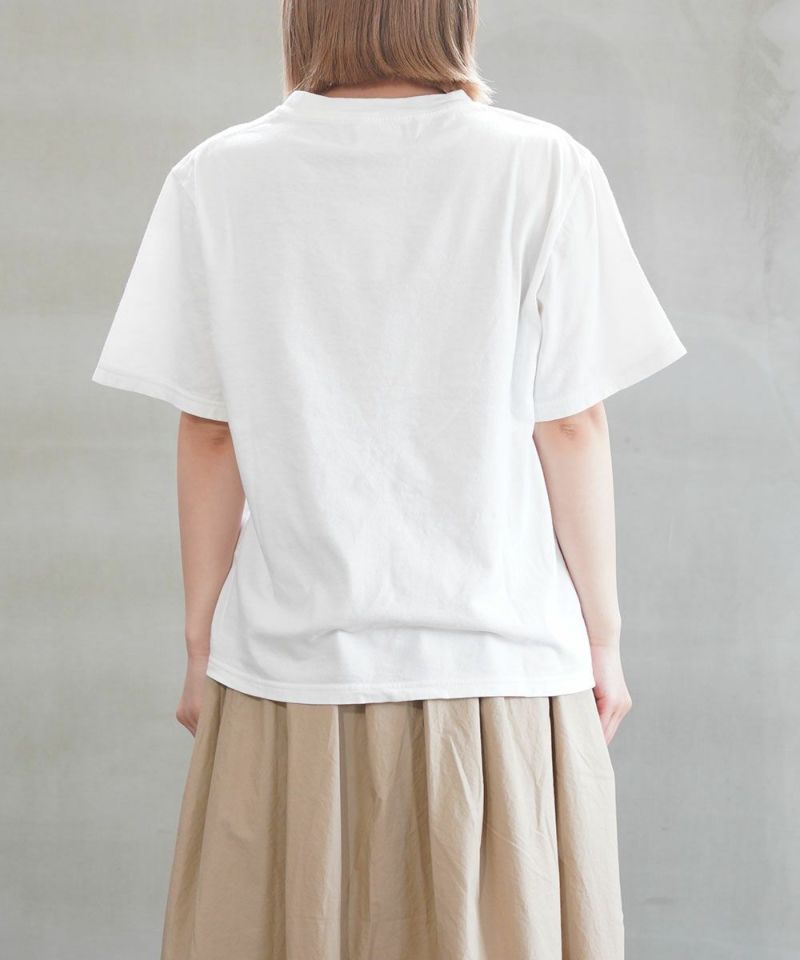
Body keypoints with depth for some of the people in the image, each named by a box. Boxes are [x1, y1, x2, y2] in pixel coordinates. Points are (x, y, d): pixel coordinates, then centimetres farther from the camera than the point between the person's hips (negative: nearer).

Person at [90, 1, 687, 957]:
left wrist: (201, 644, 10)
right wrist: (603, 634, 7)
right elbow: (572, 427, -4)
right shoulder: (543, 171, -7)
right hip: (504, 659, -1)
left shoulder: (218, 180, -3)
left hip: (291, 664, 1)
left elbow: (208, 436, 0)